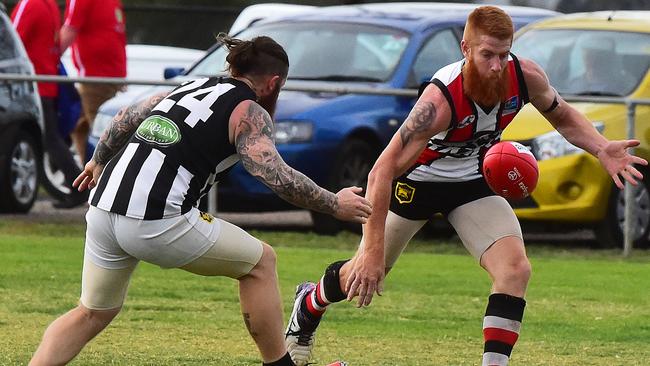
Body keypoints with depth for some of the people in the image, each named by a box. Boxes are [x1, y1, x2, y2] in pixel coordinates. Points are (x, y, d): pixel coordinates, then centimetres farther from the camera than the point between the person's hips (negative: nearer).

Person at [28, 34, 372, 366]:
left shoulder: (192, 86, 23)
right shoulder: (250, 112, 3)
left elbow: (126, 118, 31)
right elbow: (275, 175, -11)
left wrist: (98, 162, 47)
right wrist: (334, 204, -1)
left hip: (102, 210, 7)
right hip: (158, 220, -7)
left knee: (93, 314, 22)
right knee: (260, 261, 12)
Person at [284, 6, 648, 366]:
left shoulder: (526, 76, -23)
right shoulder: (441, 99, -39)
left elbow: (564, 117, 1)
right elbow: (382, 171, -38)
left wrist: (601, 148, -19)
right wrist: (373, 249, -41)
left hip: (472, 182, 4)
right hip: (416, 180, -4)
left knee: (516, 269, -19)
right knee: (365, 275, 13)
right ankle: (308, 307, 47)